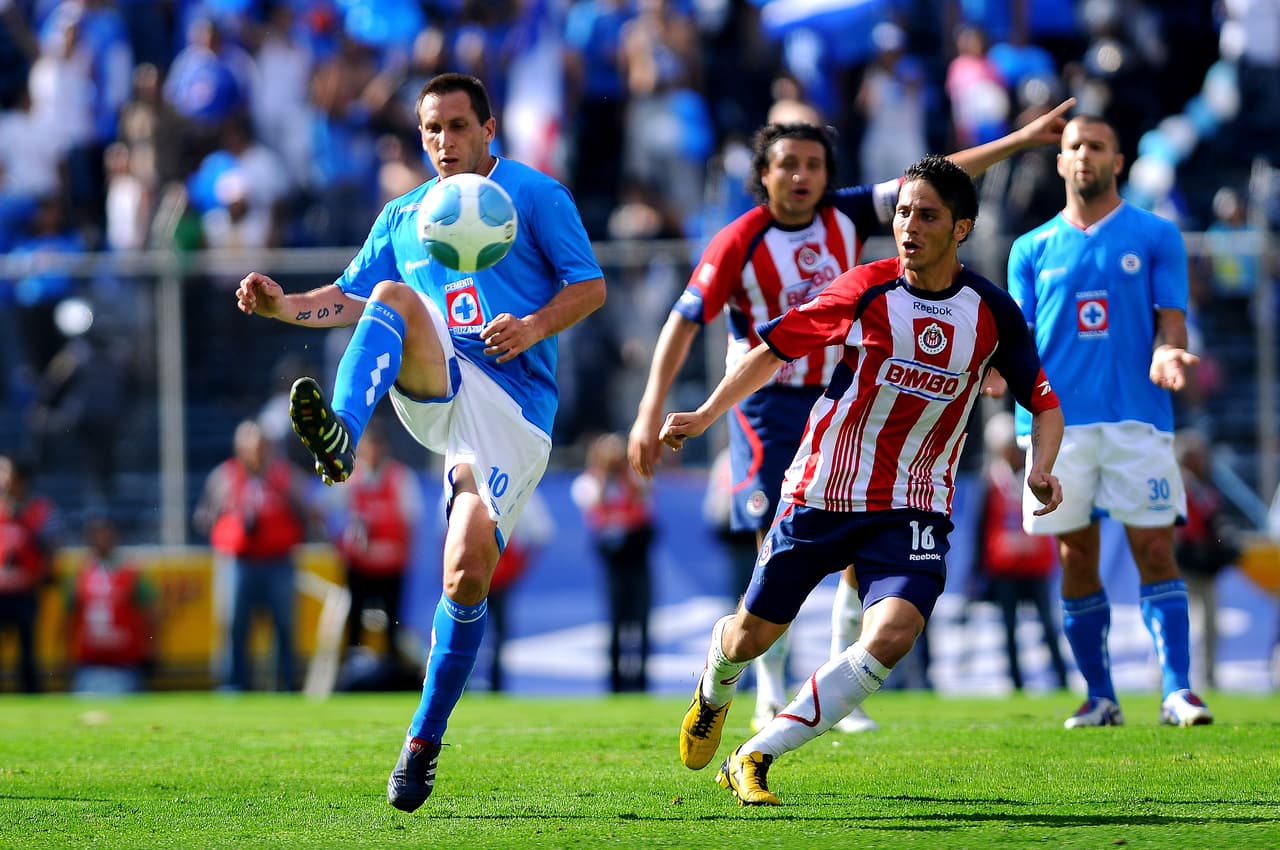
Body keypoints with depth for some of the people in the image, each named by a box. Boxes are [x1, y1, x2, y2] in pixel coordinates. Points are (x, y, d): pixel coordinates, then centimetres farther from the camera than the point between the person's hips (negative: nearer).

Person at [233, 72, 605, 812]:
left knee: (469, 574, -15)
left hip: (515, 406, -3)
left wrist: (534, 328, -14)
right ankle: (340, 434, -54)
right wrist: (286, 307, 2)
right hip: (436, 386, 3)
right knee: (395, 296, -28)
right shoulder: (403, 217, 21)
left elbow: (590, 285, 4)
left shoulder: (534, 195, 8)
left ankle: (426, 738, 2)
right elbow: (352, 298, 21)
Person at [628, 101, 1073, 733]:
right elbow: (683, 322, -11)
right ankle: (771, 700, 6)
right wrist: (650, 413, -17)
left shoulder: (846, 216, -1)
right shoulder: (740, 242, -12)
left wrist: (1022, 139, -2)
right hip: (769, 409, -4)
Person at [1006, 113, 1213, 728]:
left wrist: (1166, 355, -18)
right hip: (1058, 418, 2)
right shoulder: (1032, 249, 14)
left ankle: (1177, 691, -10)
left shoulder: (1155, 236, 8)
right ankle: (1099, 696, 11)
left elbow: (1170, 323, 4)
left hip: (1137, 417, -2)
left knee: (1155, 551, -8)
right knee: (1076, 558, 3)